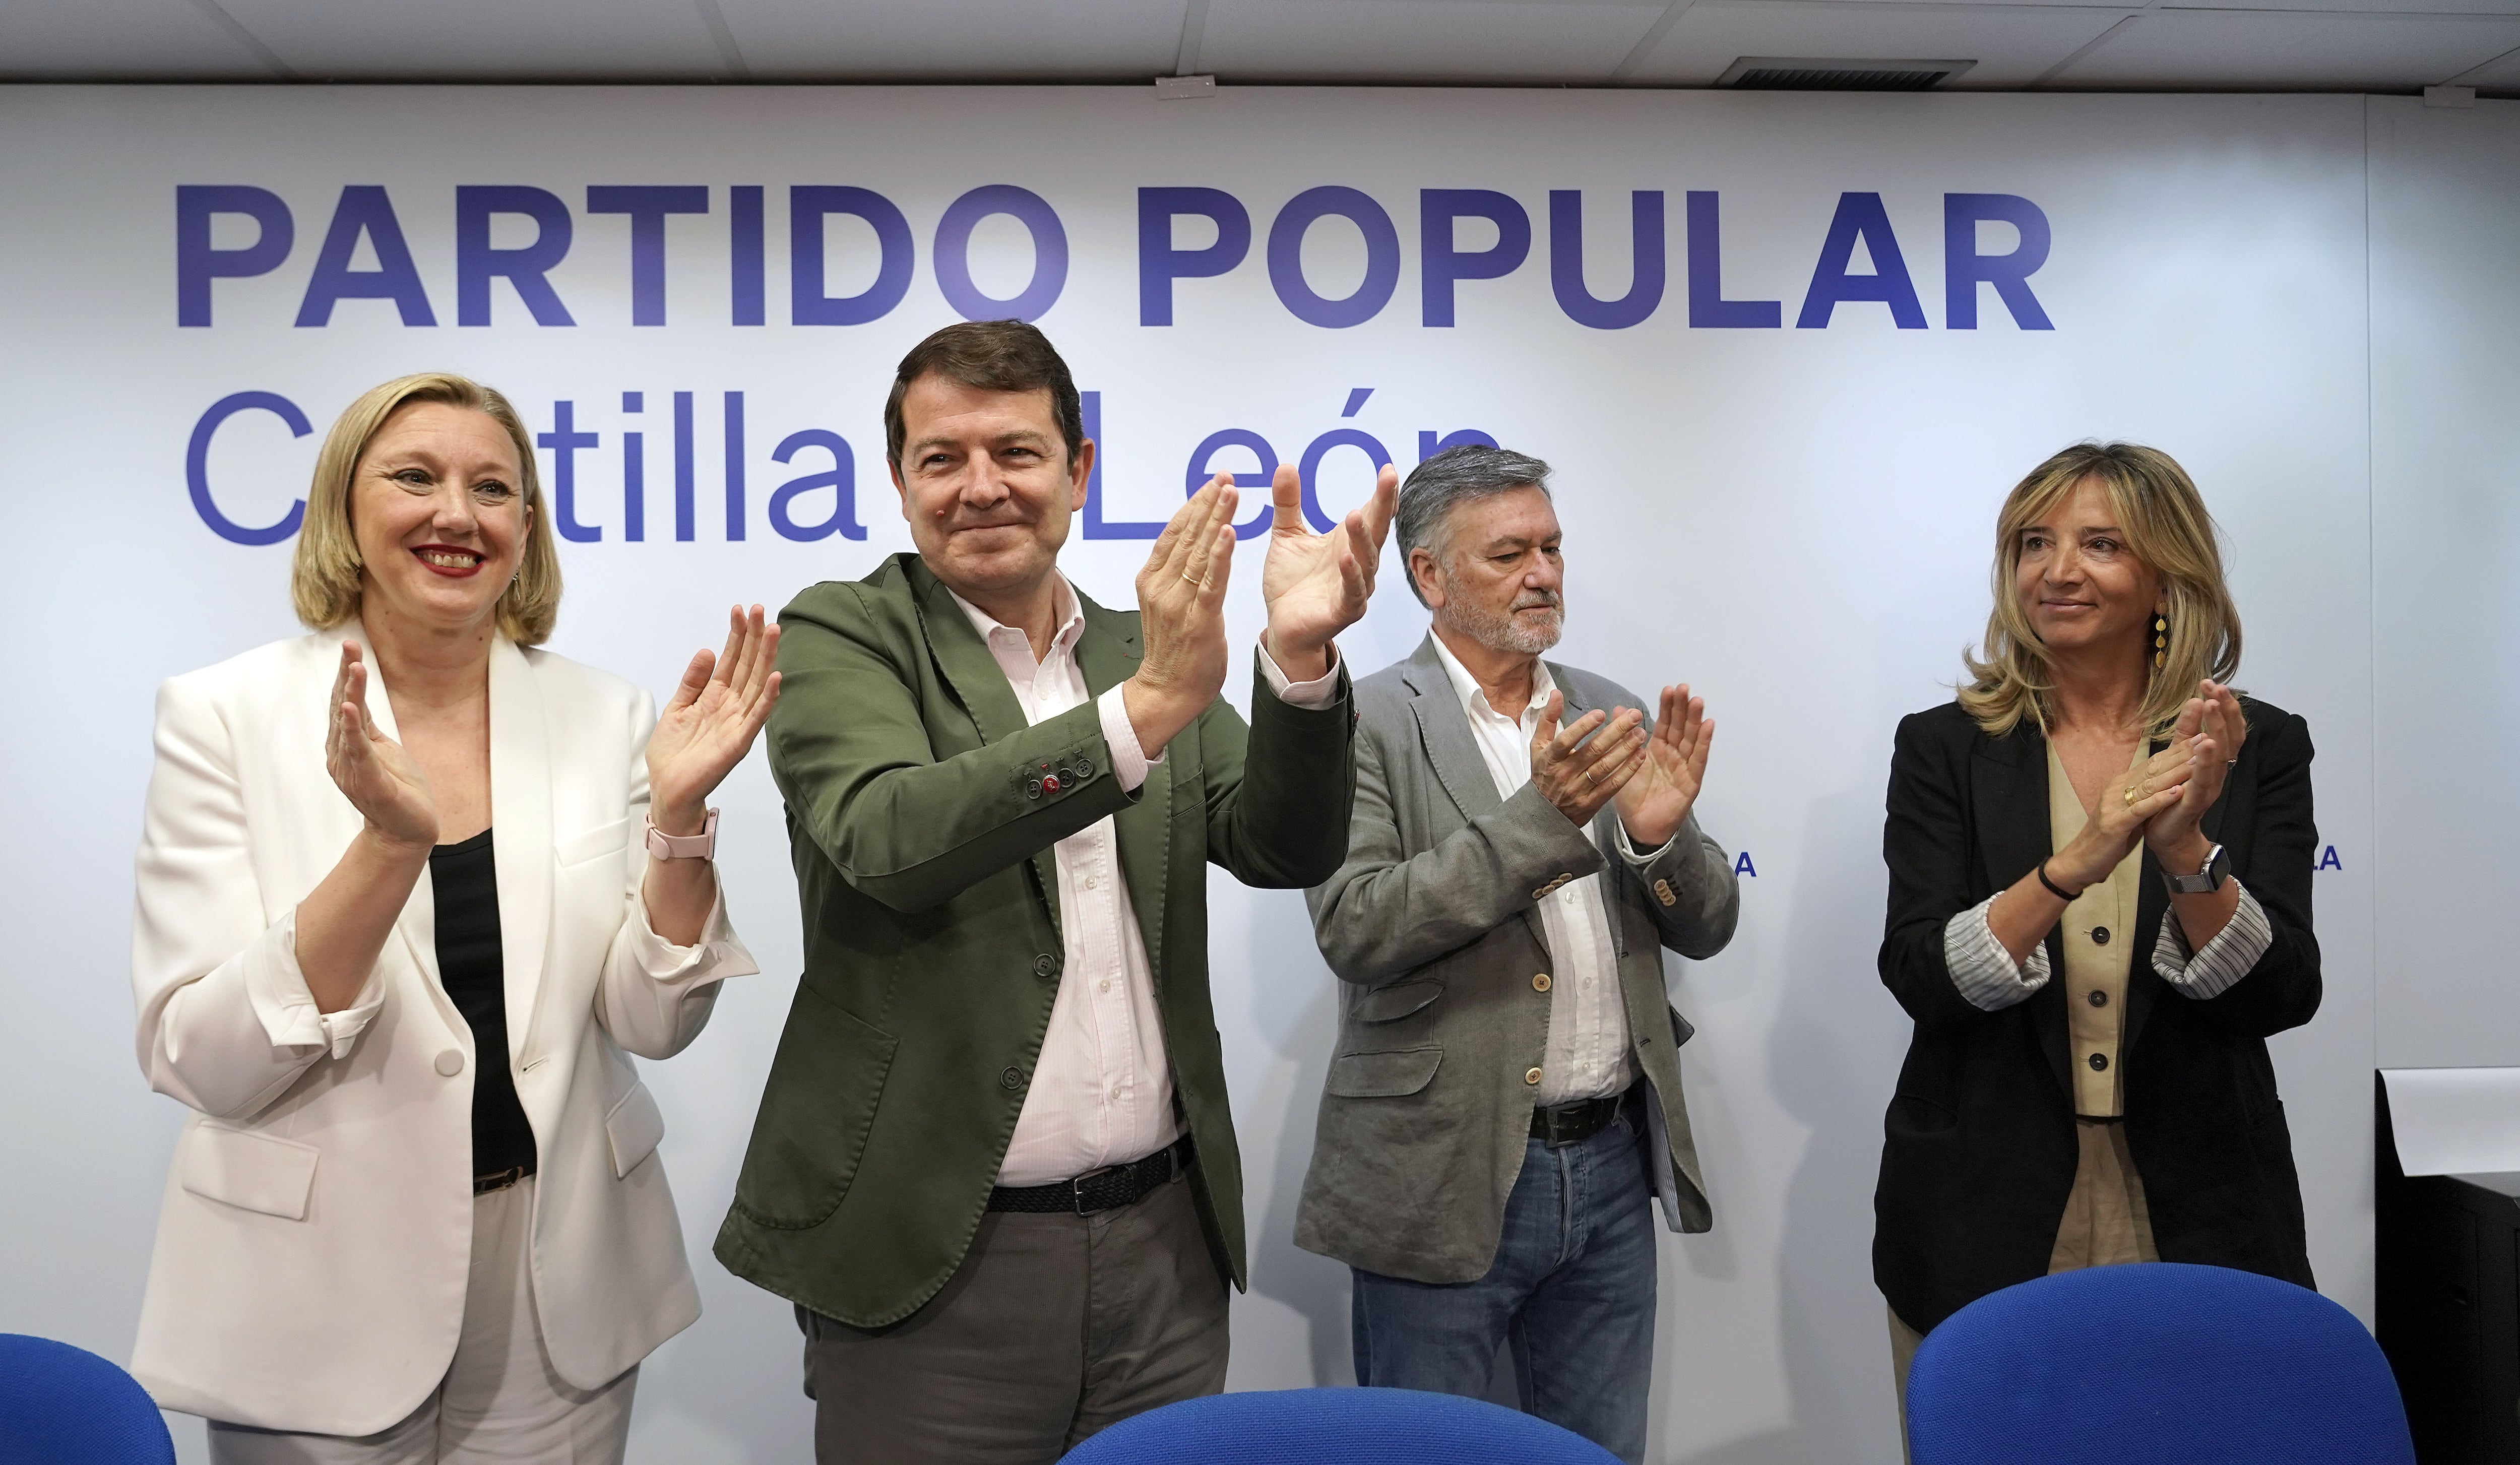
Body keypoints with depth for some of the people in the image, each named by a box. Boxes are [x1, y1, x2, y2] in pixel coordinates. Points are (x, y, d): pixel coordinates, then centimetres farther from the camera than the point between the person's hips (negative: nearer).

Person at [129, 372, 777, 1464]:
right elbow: (202, 1066, -15)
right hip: (316, 1293, -2)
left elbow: (654, 1022, -3)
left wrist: (680, 816, -18)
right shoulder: (223, 716, -9)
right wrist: (391, 842, -27)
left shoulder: (602, 717, -3)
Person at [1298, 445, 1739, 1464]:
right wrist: (1542, 815, -25)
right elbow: (1354, 930, -18)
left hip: (1610, 1165, 5)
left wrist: (1661, 834, -14)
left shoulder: (1610, 717, 8)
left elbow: (1704, 929, 8)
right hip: (1445, 1179, -5)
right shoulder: (1365, 722, -8)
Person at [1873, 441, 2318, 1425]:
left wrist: (2186, 845, -22)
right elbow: (1918, 977, -11)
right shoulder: (1945, 748, 0)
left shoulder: (2259, 747, 1)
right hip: (1983, 1226, 0)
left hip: (2198, 1226, 1)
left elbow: (2281, 998, -6)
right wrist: (2075, 862, -25)